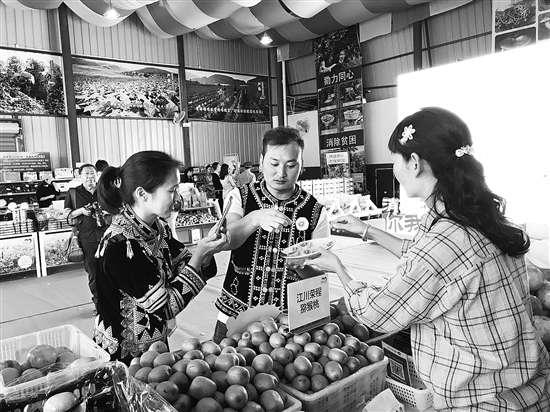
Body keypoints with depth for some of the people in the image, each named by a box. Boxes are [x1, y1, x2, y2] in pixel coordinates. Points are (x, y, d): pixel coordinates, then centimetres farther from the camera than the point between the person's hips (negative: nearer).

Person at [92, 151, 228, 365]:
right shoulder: (119, 246, -29)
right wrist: (199, 255, -26)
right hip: (124, 355, -7)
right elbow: (166, 307, -24)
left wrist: (206, 252, -19)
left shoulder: (159, 227, -6)